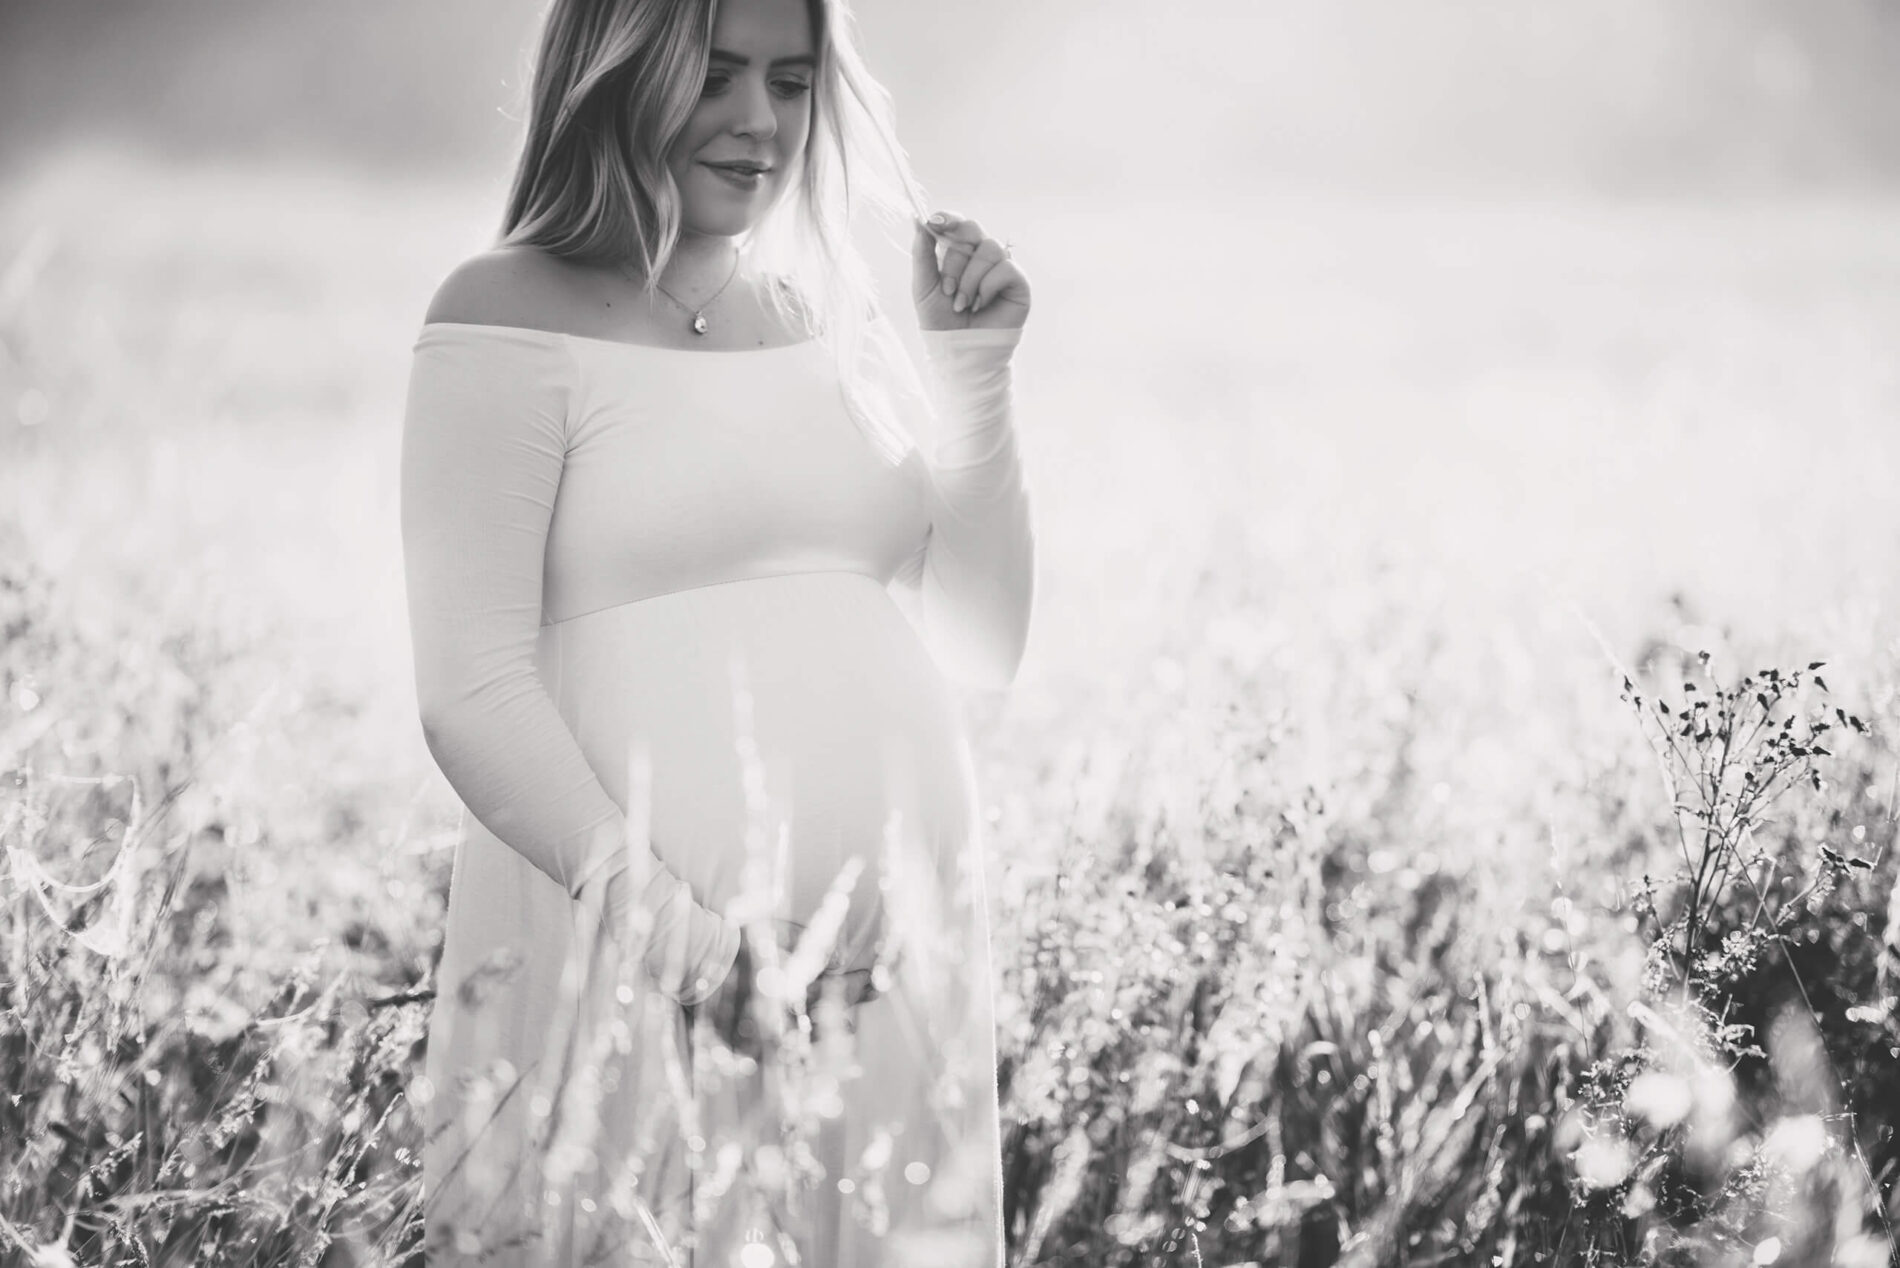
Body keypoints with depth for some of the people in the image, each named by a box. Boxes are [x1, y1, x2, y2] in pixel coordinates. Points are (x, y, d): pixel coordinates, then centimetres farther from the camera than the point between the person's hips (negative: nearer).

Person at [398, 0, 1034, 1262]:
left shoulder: (839, 320, 15)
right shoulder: (513, 319, -3)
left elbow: (977, 655, 16)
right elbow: (474, 694, -10)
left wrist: (976, 366, 7)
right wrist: (673, 930, -20)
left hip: (892, 960, 5)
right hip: (629, 970, -5)